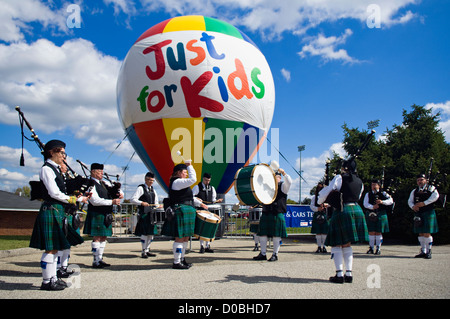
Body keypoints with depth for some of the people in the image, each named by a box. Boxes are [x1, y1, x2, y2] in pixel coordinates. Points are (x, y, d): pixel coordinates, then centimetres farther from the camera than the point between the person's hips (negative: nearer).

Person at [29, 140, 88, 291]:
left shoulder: (55, 169, 18)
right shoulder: (46, 169, -10)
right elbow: (55, 194, -16)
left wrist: (79, 196, 7)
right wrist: (76, 199, -9)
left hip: (58, 212, 10)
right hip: (51, 211, -10)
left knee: (55, 248, 13)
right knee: (51, 248, -5)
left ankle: (53, 278, 20)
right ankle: (47, 281, 3)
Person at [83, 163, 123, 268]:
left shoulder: (104, 183, 16)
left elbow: (117, 190, 23)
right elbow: (95, 201, -20)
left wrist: (120, 194, -2)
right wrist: (112, 202, -21)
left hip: (106, 215, 8)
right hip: (96, 215, -8)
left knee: (103, 238, 10)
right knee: (97, 238, -4)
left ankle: (100, 259, 18)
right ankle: (95, 261, 2)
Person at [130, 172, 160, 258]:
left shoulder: (152, 189, 16)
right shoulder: (141, 188, -7)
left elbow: (156, 201, 25)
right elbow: (132, 199, -15)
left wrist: (157, 206, 5)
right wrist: (141, 203, -28)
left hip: (152, 213, 7)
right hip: (144, 214, -7)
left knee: (152, 233, 9)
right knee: (145, 233, -6)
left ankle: (147, 250, 20)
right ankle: (143, 252, 5)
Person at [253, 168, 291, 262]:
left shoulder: (282, 186, 4)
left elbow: (289, 182, -15)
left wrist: (283, 173, -22)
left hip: (277, 215, -5)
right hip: (266, 214, 5)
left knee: (276, 235, -2)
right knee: (262, 234, 4)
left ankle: (275, 255, 9)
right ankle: (263, 254, 12)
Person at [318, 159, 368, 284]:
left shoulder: (340, 178, -2)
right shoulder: (360, 182, 15)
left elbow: (326, 192, 0)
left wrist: (320, 201, 20)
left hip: (342, 211, -6)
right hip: (357, 210, 6)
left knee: (336, 244, 1)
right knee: (347, 244, 15)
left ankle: (339, 274, -5)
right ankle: (349, 274, 10)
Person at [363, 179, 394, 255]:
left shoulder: (383, 193, 6)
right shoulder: (368, 194, 10)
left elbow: (391, 201, -5)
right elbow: (365, 204, -2)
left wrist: (382, 202, -21)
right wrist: (372, 207, -20)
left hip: (380, 215, -1)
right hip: (371, 214, 1)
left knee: (378, 232, 1)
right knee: (371, 232, 2)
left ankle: (378, 249, 10)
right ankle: (371, 248, 12)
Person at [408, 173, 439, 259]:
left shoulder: (431, 188, 3)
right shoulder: (414, 191, 17)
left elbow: (435, 196, -14)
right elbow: (410, 201, 12)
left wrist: (424, 203, -20)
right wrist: (413, 206, -10)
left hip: (428, 213, -5)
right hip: (418, 214, 5)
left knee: (427, 233, -7)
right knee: (421, 233, 7)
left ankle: (428, 252, 1)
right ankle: (423, 251, 15)